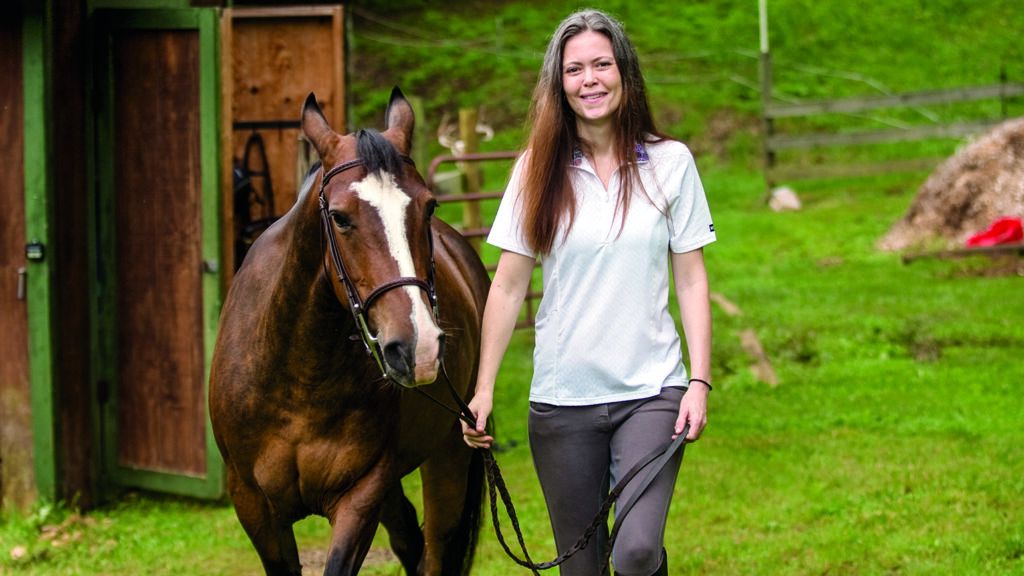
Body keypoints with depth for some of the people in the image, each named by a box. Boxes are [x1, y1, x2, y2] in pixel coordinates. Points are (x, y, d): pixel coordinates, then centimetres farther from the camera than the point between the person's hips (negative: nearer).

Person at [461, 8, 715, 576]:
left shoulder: (670, 162, 1)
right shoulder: (538, 170, 2)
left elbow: (691, 279, 3)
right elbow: (509, 285, 3)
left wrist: (700, 381, -5)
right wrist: (484, 390, -1)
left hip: (650, 390, -1)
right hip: (562, 396, 1)